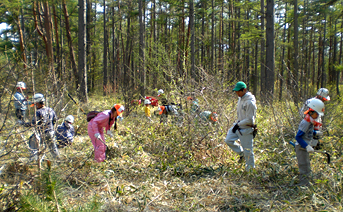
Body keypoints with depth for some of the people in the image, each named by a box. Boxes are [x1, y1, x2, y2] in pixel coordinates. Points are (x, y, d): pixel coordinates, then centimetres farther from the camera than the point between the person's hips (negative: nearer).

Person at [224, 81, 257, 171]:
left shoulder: (250, 102, -24)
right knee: (228, 140, 9)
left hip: (246, 128, -9)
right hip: (239, 124, 9)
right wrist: (237, 123, 13)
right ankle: (241, 153, 27)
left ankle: (250, 169, 20)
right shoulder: (241, 98, 4)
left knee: (248, 151, 3)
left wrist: (238, 125, -18)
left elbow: (249, 120, -22)